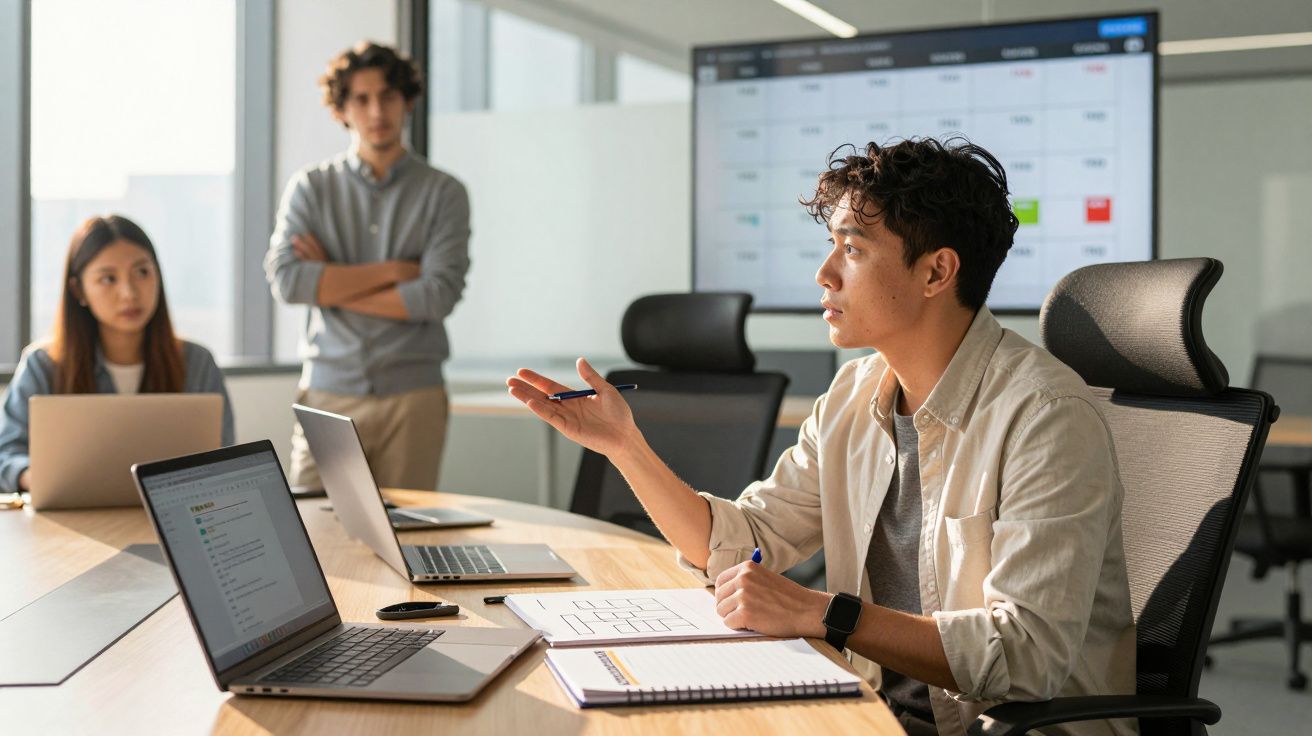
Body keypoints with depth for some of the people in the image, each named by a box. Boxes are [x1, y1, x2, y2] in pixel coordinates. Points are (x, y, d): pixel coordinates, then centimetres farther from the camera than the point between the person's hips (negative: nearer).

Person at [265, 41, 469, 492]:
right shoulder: (310, 188, 7)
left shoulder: (443, 193, 3)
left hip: (412, 393, 0)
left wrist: (332, 286, -7)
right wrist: (394, 270, -10)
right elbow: (286, 280, -8)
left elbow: (439, 295, -9)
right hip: (328, 391, 1)